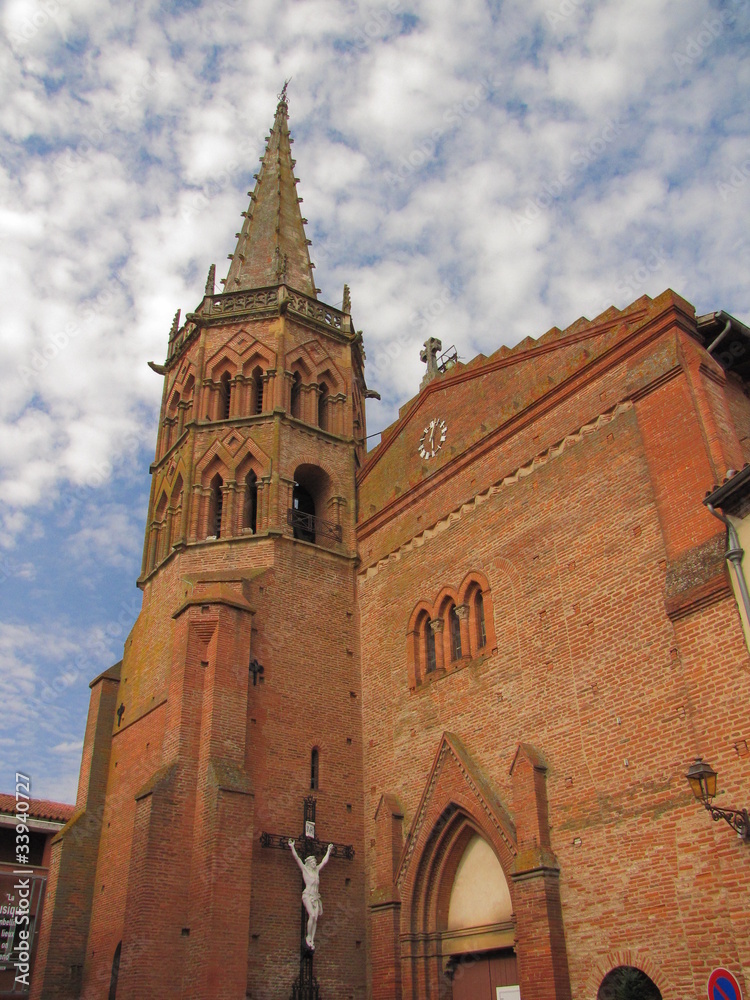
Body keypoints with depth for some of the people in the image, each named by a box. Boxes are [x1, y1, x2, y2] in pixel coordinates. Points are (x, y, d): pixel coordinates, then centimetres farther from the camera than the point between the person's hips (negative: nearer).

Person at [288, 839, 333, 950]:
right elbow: (297, 858, -1)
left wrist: (328, 851, 37)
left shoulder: (317, 870, 20)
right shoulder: (304, 869, 6)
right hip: (307, 895, -5)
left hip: (316, 896, 5)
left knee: (315, 918, -8)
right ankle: (308, 937, -6)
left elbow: (324, 861, 30)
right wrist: (292, 847, -8)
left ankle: (312, 940, -8)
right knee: (312, 915, -20)